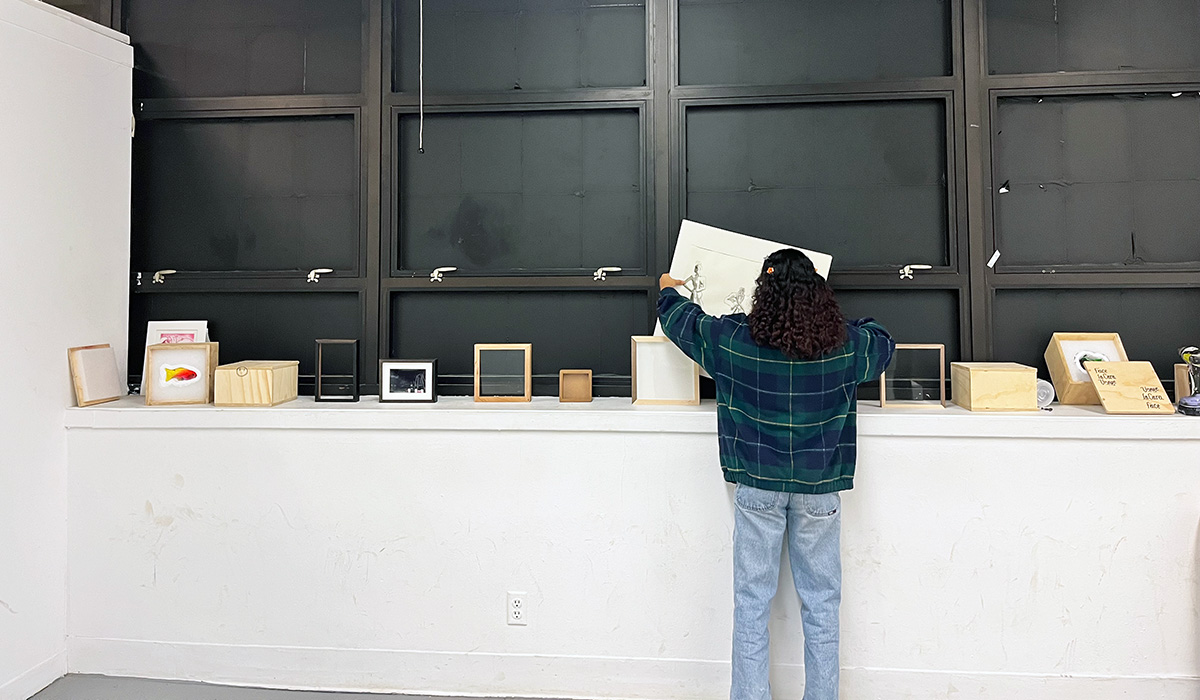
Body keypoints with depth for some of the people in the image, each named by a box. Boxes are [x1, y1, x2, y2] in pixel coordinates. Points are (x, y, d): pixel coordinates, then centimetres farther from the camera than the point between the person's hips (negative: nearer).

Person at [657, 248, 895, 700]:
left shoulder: (733, 339, -11)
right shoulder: (845, 344, -7)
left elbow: (683, 321, 7)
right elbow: (883, 344, 15)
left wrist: (668, 292, 29)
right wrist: (849, 321, 31)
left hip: (757, 485, -1)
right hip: (819, 487, 1)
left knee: (752, 601, 10)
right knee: (821, 603, 13)